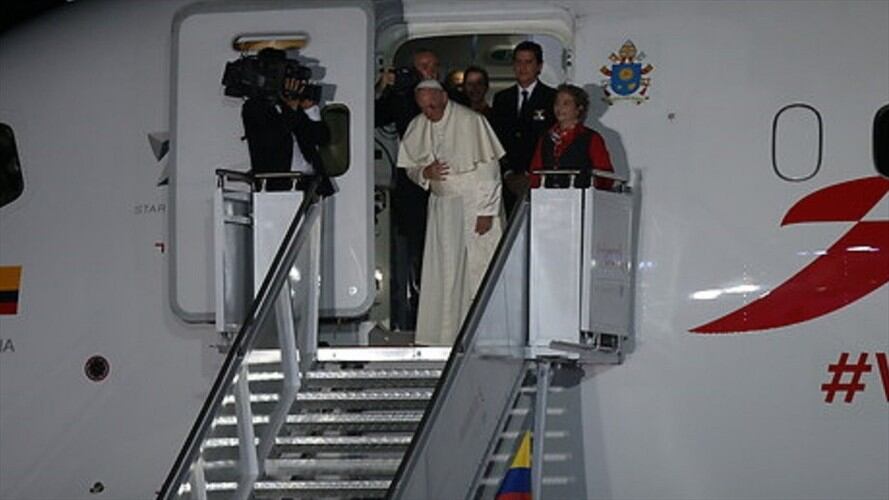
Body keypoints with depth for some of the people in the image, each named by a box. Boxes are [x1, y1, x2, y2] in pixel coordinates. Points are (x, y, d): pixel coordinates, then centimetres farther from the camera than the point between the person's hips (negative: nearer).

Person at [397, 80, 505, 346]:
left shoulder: (471, 121, -13)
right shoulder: (417, 127, 3)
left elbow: (490, 167, -11)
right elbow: (410, 166, 14)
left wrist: (486, 211, -15)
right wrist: (424, 172, -11)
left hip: (474, 203, -5)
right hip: (442, 206, 5)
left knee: (478, 267, -3)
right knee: (444, 269, 4)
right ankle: (445, 332, 9)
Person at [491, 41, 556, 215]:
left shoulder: (552, 98, 3)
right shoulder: (501, 99, 17)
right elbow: (496, 140, 13)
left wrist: (529, 175, -9)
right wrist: (507, 173, -1)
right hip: (508, 182, 3)